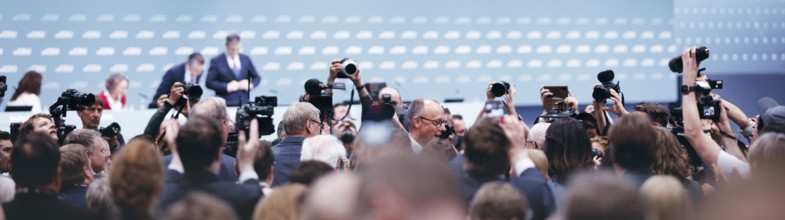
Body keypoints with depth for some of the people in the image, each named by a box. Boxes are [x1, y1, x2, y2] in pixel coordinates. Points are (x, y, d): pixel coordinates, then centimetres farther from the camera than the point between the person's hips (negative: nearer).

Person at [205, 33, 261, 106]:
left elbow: (257, 78, 20)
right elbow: (209, 83, -3)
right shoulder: (216, 61, 2)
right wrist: (228, 87, -13)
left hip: (244, 103, 3)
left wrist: (250, 85, -2)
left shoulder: (246, 59, 12)